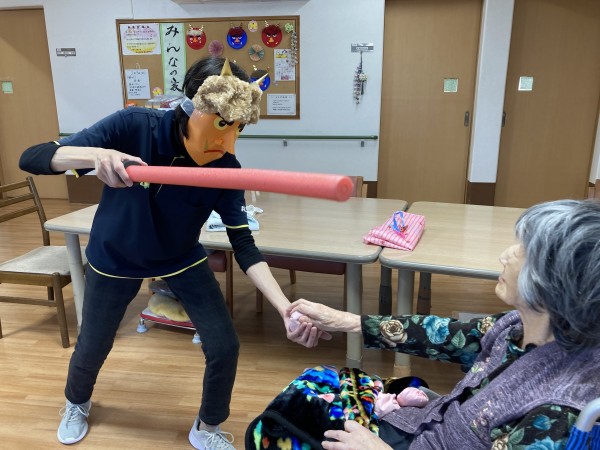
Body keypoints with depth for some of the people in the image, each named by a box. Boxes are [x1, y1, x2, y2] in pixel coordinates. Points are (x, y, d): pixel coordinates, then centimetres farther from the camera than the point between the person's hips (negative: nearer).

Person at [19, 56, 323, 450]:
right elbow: (31, 159, -27)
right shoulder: (133, 126, -29)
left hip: (181, 259, 1)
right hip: (114, 258, 0)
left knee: (225, 346, -6)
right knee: (92, 348, 16)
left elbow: (244, 245, -24)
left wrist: (285, 307, -38)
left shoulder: (226, 169, -25)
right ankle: (77, 405, 54)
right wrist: (94, 154, -49)